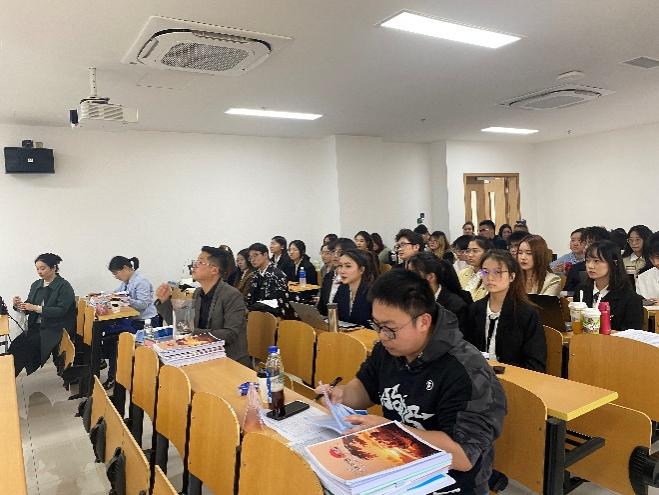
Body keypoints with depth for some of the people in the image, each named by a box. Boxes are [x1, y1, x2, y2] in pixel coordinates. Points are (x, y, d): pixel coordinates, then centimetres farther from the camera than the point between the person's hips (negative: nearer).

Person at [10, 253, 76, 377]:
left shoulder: (64, 286, -7)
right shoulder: (36, 285, 14)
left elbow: (61, 310, -15)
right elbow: (28, 309, 13)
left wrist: (36, 308, -22)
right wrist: (19, 305, -9)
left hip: (55, 328, -6)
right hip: (36, 326, 6)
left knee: (26, 345, -23)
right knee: (15, 344, -19)